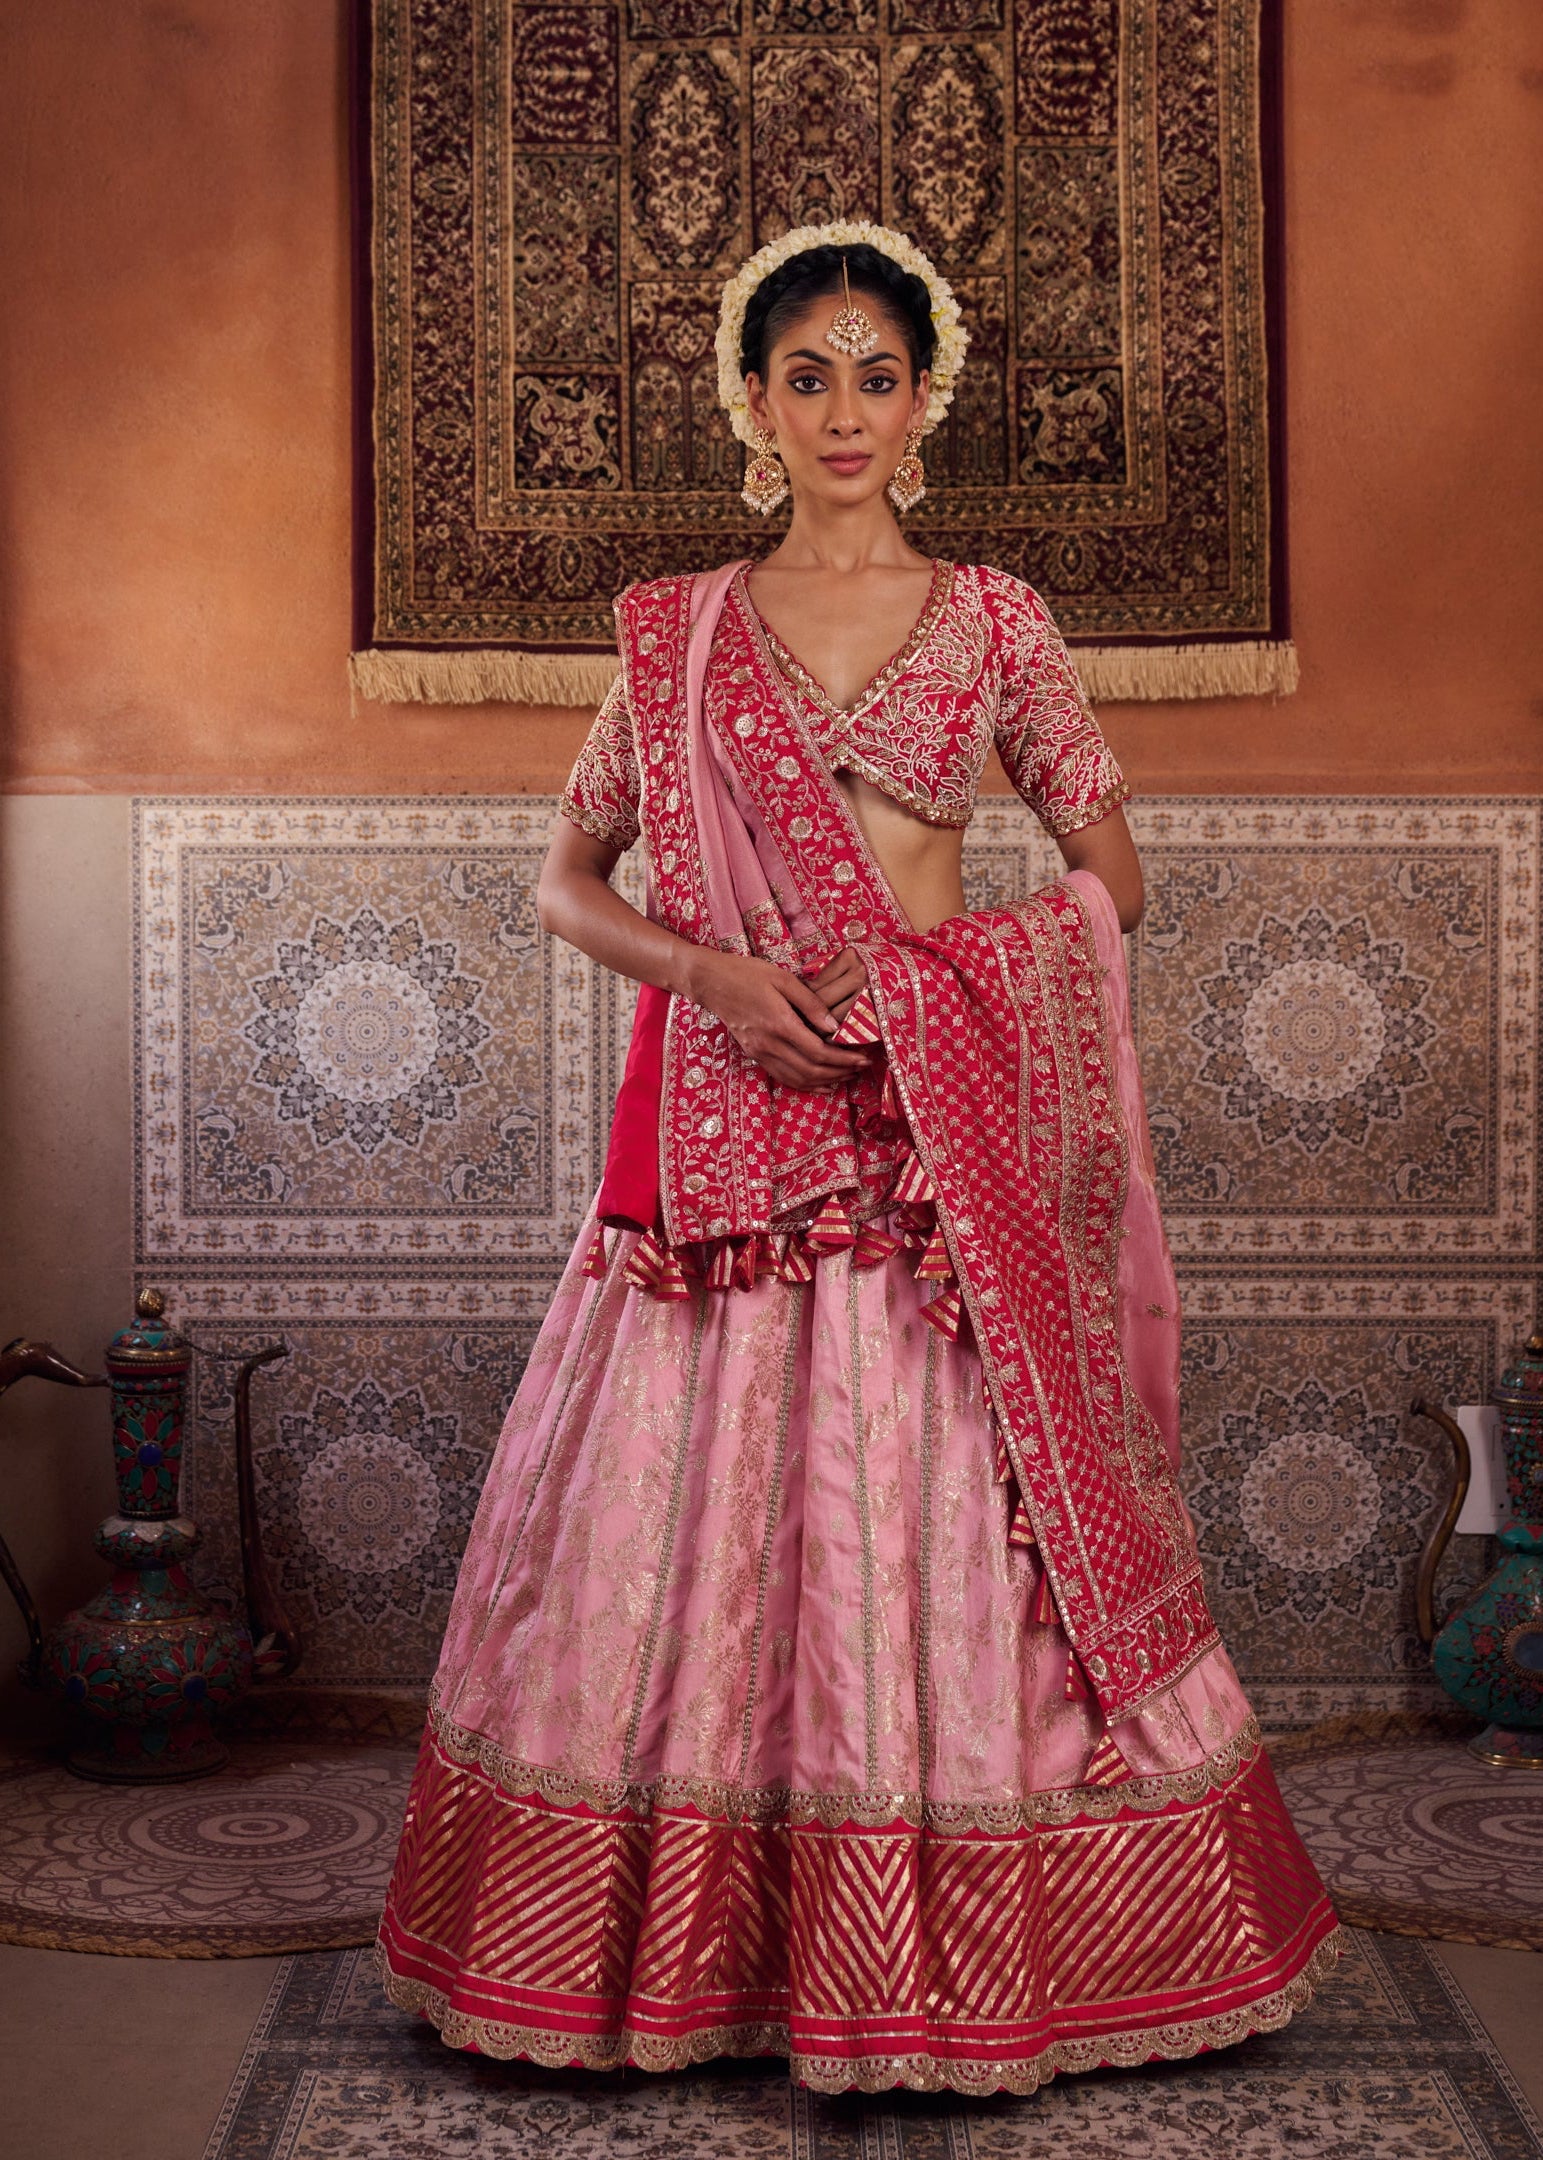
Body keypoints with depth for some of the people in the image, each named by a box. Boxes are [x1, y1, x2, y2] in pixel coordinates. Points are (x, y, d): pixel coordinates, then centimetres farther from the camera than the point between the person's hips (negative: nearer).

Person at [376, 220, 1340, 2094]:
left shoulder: (992, 619, 7)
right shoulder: (673, 629, 9)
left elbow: (1111, 874, 7)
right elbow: (568, 881, 9)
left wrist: (911, 973, -7)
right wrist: (718, 972, -10)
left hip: (940, 1117, -1)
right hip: (722, 1118, 1)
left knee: (946, 1526, 0)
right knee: (690, 1515, 3)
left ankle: (958, 1956, 17)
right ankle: (679, 1944, 21)